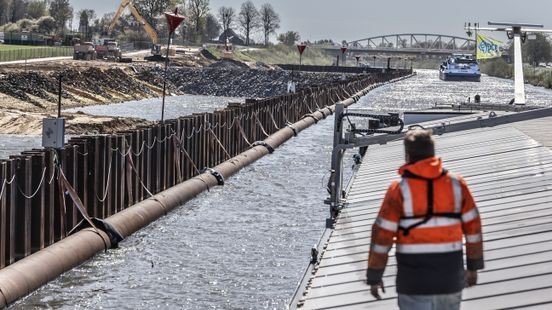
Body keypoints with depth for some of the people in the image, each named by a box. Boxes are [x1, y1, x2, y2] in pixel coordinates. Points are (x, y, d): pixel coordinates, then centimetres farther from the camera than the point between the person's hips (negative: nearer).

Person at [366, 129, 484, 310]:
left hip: (414, 279, -3)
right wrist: (473, 266, 15)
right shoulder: (456, 184, 0)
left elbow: (382, 236, -9)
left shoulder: (399, 190, -9)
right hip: (450, 276, 3)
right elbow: (473, 227, 5)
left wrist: (374, 277, 1)